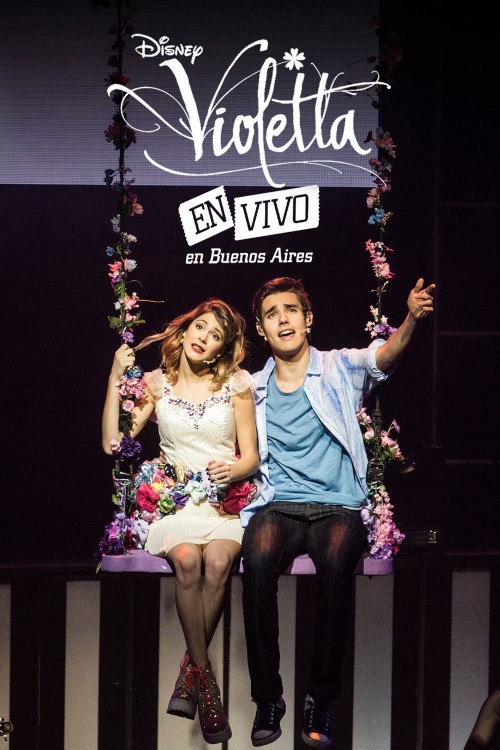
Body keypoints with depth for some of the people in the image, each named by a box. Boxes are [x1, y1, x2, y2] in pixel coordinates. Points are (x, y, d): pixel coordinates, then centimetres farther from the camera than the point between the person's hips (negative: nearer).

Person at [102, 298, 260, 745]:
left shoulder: (235, 385, 10)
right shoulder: (157, 384, 11)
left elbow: (251, 458, 9)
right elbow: (113, 443, 2)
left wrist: (233, 469, -15)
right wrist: (116, 378, -2)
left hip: (226, 498, 0)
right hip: (173, 501, 0)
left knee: (217, 562, -33)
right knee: (187, 560, -33)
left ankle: (188, 674, -17)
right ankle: (204, 675, -22)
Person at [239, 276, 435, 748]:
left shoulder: (339, 368, 7)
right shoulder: (253, 389, 15)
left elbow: (383, 356, -14)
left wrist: (411, 319, -36)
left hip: (337, 506, -2)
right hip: (278, 506, 2)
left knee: (336, 563, -35)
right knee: (258, 560, -33)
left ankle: (321, 699, -23)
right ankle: (267, 696, -22)